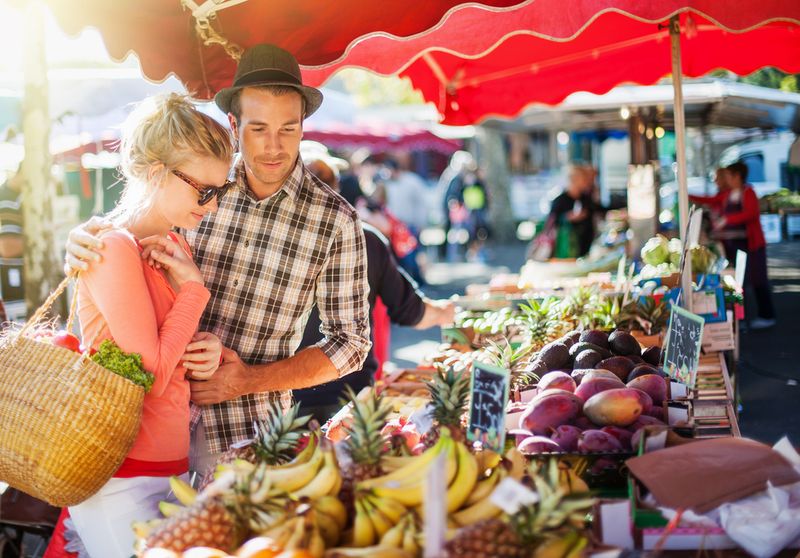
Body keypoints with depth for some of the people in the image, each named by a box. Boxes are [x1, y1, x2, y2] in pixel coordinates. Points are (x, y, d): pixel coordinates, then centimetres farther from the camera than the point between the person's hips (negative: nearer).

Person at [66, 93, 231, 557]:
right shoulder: (115, 247, -14)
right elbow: (150, 372, -18)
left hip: (173, 463, 8)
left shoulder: (176, 249, 12)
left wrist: (208, 353, -1)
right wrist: (193, 287, -10)